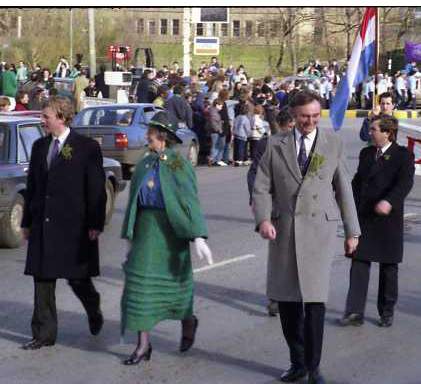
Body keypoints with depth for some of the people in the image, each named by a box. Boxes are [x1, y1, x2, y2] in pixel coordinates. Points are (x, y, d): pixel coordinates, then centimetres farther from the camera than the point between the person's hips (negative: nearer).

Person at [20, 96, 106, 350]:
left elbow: (97, 189, -6)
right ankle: (44, 335, 10)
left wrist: (96, 224, -11)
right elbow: (32, 185, 15)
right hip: (43, 224, 5)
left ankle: (94, 311, 33)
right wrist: (27, 221, 12)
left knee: (77, 278, 3)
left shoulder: (87, 147, -5)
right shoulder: (40, 146, 11)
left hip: (74, 225, -5)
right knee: (42, 278, 3)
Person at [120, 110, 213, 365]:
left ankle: (188, 322, 39)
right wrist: (130, 236, 12)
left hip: (170, 230, -5)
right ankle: (143, 344, 6)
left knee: (175, 280, 9)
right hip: (145, 229, 5)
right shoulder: (145, 165, 8)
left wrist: (198, 237, -23)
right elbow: (134, 201, 12)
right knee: (141, 284, 1)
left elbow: (190, 201, -15)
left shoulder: (179, 164, -8)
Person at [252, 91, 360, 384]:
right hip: (283, 229, 2)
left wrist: (352, 231, 12)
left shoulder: (334, 144, 6)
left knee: (315, 300, -8)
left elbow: (344, 189, 10)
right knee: (287, 301, 6)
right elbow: (262, 187, 3)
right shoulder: (275, 145, 6)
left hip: (319, 228, -2)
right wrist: (263, 219, -14)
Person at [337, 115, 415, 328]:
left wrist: (390, 201, -35)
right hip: (363, 217, 4)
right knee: (359, 263, -4)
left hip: (388, 219, -4)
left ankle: (387, 312, 21)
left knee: (388, 267, 8)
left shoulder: (403, 155, -6)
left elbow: (405, 182, -20)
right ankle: (355, 312, -5)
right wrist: (352, 205, 10)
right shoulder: (366, 153, 12)